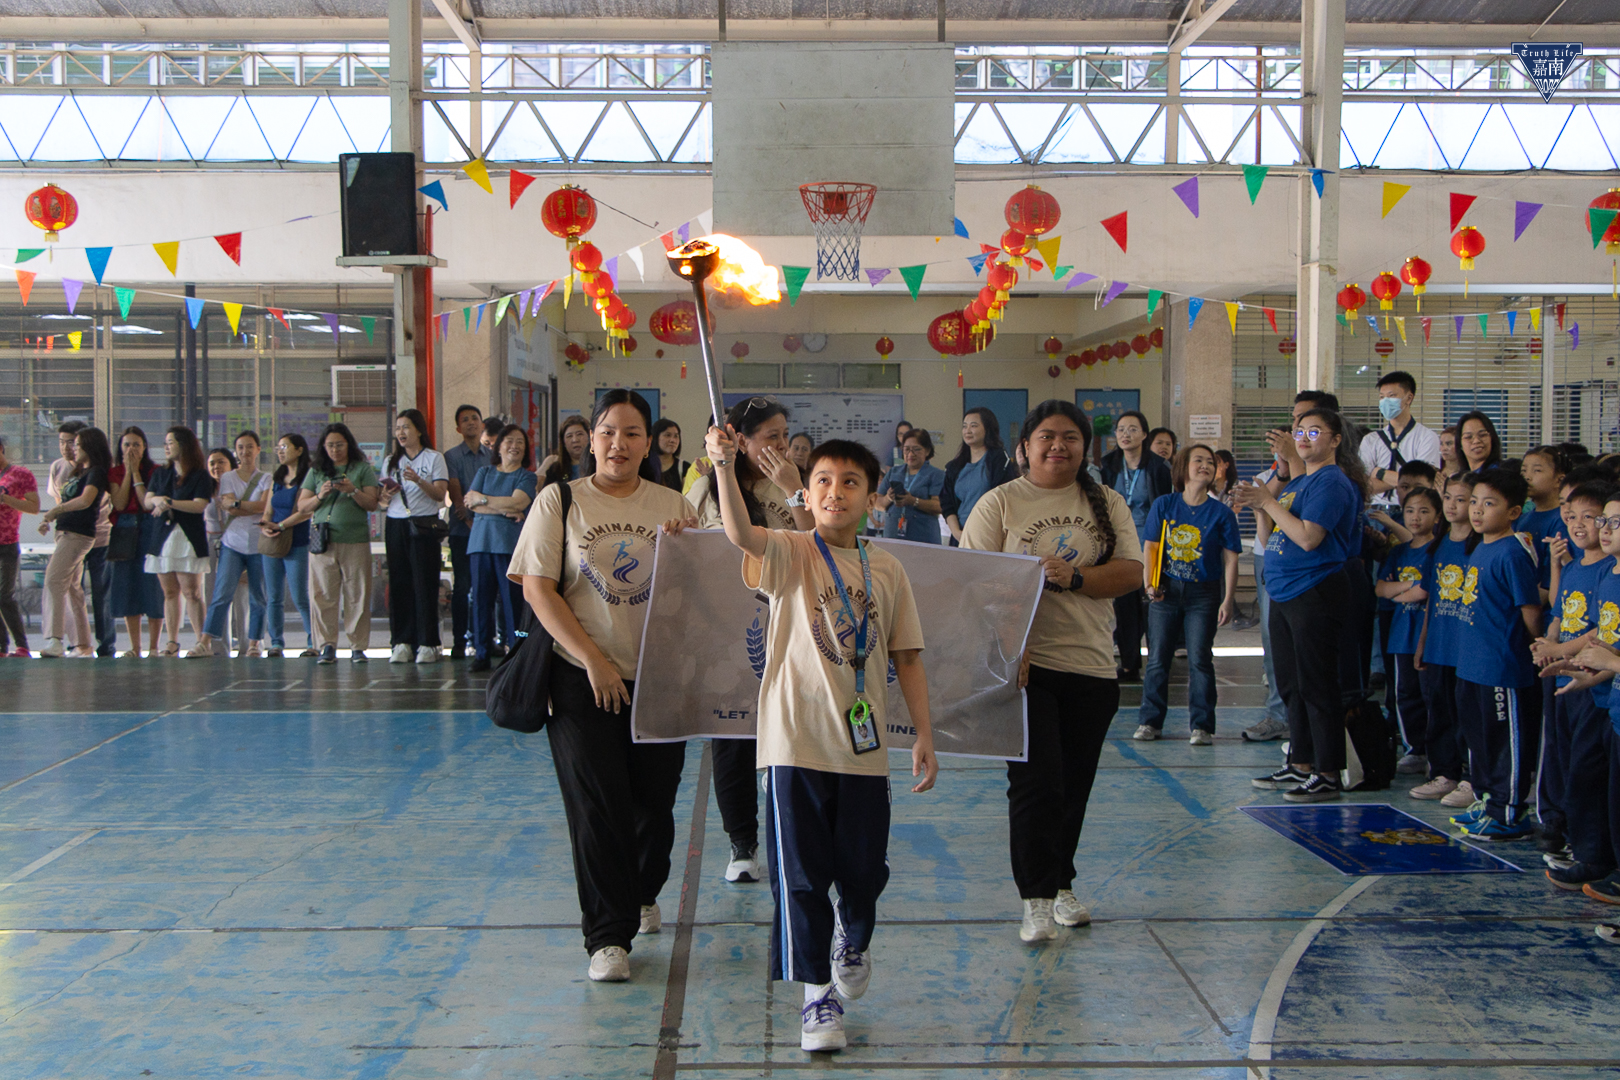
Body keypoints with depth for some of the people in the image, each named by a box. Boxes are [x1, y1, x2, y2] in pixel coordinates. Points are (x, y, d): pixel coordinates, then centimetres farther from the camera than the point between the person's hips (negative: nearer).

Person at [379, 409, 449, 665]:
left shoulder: (434, 458, 4)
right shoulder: (392, 461, 16)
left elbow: (440, 494, -7)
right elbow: (382, 501, 14)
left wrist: (419, 480, -22)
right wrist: (387, 495, -8)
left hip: (424, 526, -4)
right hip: (396, 526, 4)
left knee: (425, 583, -6)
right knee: (399, 583, 0)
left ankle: (427, 644, -3)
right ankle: (402, 643, 4)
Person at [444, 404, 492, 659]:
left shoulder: (492, 457, 13)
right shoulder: (452, 456, 4)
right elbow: (455, 495, -4)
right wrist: (471, 522, -12)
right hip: (462, 530, -2)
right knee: (462, 586, -2)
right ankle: (459, 641, 1)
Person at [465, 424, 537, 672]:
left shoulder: (527, 477, 9)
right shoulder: (485, 472, 17)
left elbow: (517, 502, -8)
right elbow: (470, 503, 4)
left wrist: (482, 500, -2)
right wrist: (504, 509, -7)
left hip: (510, 543, -3)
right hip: (481, 540, 3)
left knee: (512, 599, -7)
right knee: (481, 597, 0)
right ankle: (481, 653, 5)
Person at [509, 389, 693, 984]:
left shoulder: (672, 505, 8)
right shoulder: (559, 501, 0)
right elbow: (538, 588, -6)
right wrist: (594, 659, -13)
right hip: (583, 680, -3)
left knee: (655, 801, 8)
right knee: (597, 805, -6)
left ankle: (641, 896, 36)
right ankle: (607, 937, 3)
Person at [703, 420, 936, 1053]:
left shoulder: (887, 570, 6)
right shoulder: (788, 555, -4)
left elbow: (906, 657, 10)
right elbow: (741, 534, -26)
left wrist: (923, 734, 5)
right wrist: (725, 466, -42)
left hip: (863, 747, 3)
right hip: (796, 743, -3)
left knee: (865, 870, 12)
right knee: (802, 875, 1)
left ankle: (853, 938, 44)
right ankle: (816, 993, 14)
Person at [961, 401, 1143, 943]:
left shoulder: (1107, 504, 10)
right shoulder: (1000, 503, 0)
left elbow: (1132, 572, 0)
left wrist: (1074, 578, -16)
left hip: (1091, 665, 4)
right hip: (1024, 664, -3)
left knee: (1075, 785, 11)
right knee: (1036, 782, -9)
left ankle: (1062, 885, 27)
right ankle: (1037, 899, -3)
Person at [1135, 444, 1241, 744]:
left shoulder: (1221, 513, -3)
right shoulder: (1163, 505, 1)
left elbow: (1230, 559, -2)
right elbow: (1151, 547, 5)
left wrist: (1228, 599, -8)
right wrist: (1149, 583, -6)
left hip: (1204, 595, -2)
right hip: (1166, 590, 2)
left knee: (1200, 659, -4)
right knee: (1157, 658, 6)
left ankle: (1202, 726, 5)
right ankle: (1150, 721, 17)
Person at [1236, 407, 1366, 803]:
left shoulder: (1332, 482, -11)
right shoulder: (1296, 482, 18)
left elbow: (1308, 537, -21)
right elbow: (1271, 539, 21)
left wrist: (1269, 502, -15)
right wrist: (1258, 505, 6)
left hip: (1315, 592, -10)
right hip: (1285, 593, 10)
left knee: (1317, 686, -6)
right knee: (1291, 685, 14)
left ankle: (1327, 775, 0)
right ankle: (1299, 766, 23)